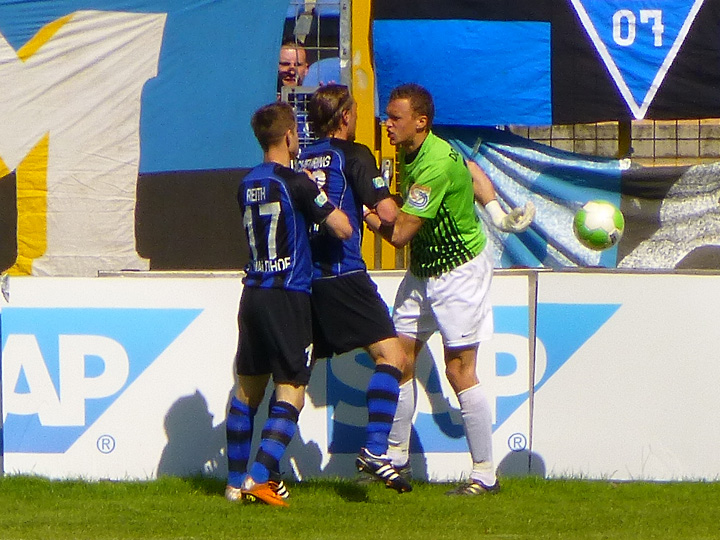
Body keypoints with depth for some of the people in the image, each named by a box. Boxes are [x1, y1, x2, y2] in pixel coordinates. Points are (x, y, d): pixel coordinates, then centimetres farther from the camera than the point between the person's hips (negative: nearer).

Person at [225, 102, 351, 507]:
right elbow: (343, 229, -10)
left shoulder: (248, 185, 9)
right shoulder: (296, 183, -11)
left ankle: (237, 481, 17)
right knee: (290, 394, -4)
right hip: (289, 297, -7)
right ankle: (259, 478, -16)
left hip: (253, 292, 7)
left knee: (247, 390, 14)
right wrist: (321, 197, 6)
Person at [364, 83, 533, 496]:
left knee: (459, 371, -8)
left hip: (460, 271, -9)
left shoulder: (435, 166, -28)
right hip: (423, 271, 9)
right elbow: (470, 171, 15)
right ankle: (396, 459, 17)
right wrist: (495, 209, 3)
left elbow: (399, 234, -28)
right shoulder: (409, 152, 0)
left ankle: (486, 475, -1)